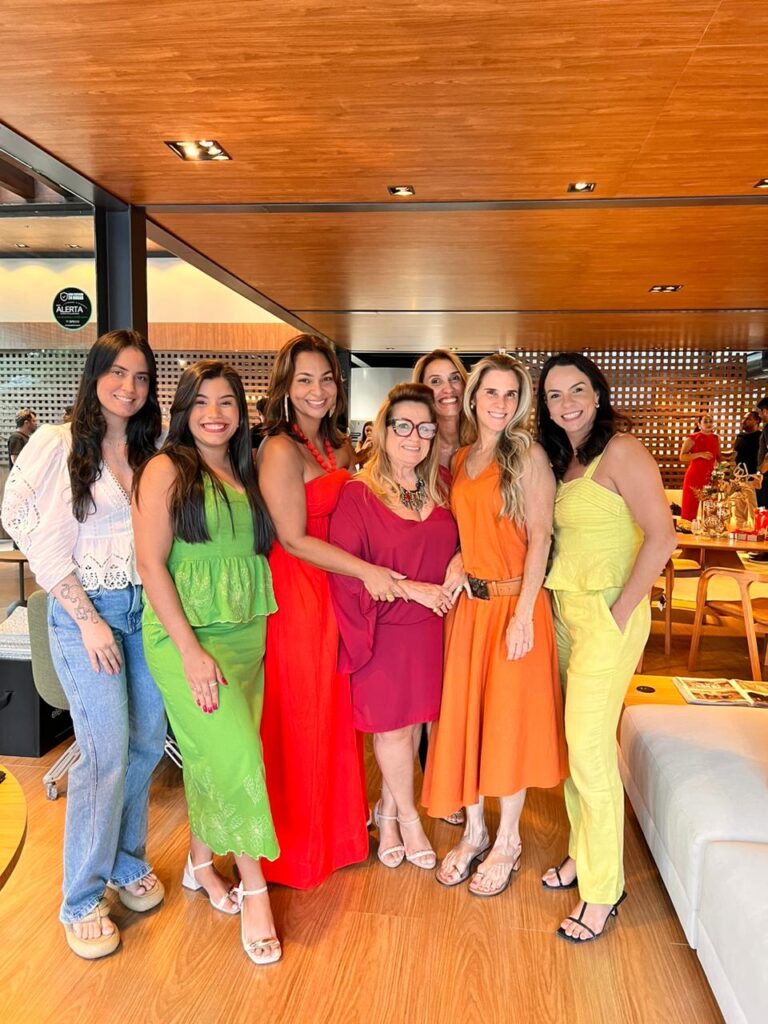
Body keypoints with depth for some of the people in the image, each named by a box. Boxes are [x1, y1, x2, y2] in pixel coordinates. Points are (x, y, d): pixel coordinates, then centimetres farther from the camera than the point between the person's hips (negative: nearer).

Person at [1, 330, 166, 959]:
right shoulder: (58, 446, -7)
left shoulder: (150, 451, 8)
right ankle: (82, 901, 16)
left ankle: (128, 862, 33)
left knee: (147, 741, 10)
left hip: (145, 610, 5)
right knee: (107, 753, -4)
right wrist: (88, 619, -12)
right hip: (84, 612, -5)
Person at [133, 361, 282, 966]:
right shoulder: (166, 469, -5)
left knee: (212, 757, 14)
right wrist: (191, 651, -16)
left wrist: (260, 635, 7)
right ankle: (254, 889, 9)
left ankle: (202, 861, 35)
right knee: (238, 755, -9)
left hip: (246, 636, 6)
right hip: (186, 637, -5)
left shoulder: (245, 475, 12)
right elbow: (151, 563, -11)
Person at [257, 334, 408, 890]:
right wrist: (366, 570, -20)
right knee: (302, 715, 6)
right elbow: (294, 538, -17)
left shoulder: (341, 447, 11)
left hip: (338, 590, 7)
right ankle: (299, 843, 26)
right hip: (297, 593, -7)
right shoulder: (281, 450, -14)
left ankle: (338, 826, 36)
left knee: (337, 711, 16)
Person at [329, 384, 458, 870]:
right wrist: (411, 587, -17)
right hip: (383, 627, -5)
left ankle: (387, 810, 36)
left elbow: (456, 543, 19)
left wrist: (459, 562, -4)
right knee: (394, 724, 8)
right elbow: (345, 569, -15)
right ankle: (408, 818, 32)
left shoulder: (441, 489, 5)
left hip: (430, 625, 5)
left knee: (412, 719, 13)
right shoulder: (358, 494, -12)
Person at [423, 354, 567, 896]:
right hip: (469, 603, 6)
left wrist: (523, 614, -16)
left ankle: (508, 841, 26)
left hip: (514, 603, -5)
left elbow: (540, 539, -12)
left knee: (510, 719, 6)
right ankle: (474, 831, 31)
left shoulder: (528, 456, -8)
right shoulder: (461, 459, 9)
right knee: (465, 715, 12)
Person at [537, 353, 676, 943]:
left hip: (607, 616, -8)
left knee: (591, 749, -3)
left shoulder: (620, 451, -13)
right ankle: (583, 854, 33)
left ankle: (602, 891, 14)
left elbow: (661, 537, -19)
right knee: (576, 743, 15)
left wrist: (619, 615, -17)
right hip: (564, 612, 8)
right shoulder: (561, 459, 12)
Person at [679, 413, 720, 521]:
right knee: (691, 507, -4)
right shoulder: (692, 438, -4)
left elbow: (718, 457, 23)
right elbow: (682, 457, -10)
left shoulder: (715, 438, 12)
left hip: (710, 477, 5)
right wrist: (700, 454, -18)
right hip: (694, 477, -5)